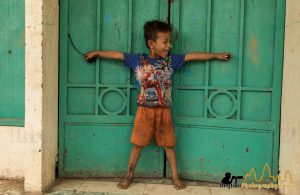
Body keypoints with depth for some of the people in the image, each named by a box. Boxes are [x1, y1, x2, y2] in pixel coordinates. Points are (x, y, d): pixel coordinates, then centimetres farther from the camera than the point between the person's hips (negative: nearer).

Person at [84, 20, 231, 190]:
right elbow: (116, 54, 3)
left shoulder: (171, 60, 0)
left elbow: (194, 56, 2)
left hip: (164, 111, 1)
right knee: (138, 143, 7)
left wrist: (216, 55, 5)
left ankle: (175, 177, 21)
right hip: (145, 110, -1)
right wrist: (96, 53, 11)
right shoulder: (137, 60, -4)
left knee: (169, 144, 9)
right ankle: (129, 176, 21)